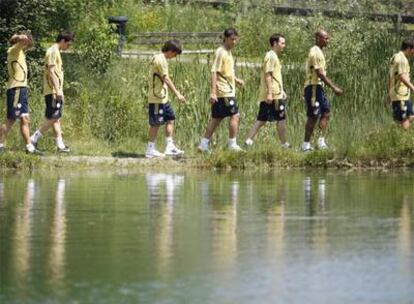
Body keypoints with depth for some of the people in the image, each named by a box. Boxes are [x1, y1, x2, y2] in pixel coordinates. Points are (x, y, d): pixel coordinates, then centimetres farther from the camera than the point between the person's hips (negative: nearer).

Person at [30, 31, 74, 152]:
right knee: (52, 118, -12)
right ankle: (33, 140, -11)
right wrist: (57, 90, -23)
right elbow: (51, 72, -18)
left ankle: (60, 144, 8)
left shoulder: (56, 52, 20)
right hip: (53, 91, -10)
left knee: (56, 118, 8)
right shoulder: (53, 51, -10)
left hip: (56, 92, 10)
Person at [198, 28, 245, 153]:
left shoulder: (228, 52, 16)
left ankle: (204, 144, 10)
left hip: (228, 90, 9)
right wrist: (213, 92, -24)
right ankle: (232, 145, -1)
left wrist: (236, 80, 16)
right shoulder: (221, 52, -13)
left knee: (216, 118, 9)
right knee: (235, 116, -6)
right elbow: (214, 72, -19)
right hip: (224, 92, -9)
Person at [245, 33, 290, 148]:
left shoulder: (273, 56, 20)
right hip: (274, 95, -10)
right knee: (281, 119, -2)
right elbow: (268, 75, -18)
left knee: (261, 120, 6)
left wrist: (282, 91, 28)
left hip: (267, 96, 10)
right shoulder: (271, 56, -10)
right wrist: (269, 93, -23)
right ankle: (284, 144, 2)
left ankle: (249, 140, 1)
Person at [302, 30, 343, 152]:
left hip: (318, 87, 10)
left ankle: (321, 141, 8)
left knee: (326, 113, 8)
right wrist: (333, 87, -22)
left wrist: (334, 86, 19)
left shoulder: (318, 52, 16)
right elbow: (320, 73, -22)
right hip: (313, 87, -10)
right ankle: (306, 145, -1)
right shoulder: (315, 53, -16)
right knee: (313, 117, -6)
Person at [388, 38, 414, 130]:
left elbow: (390, 76, 23)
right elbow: (402, 77, -28)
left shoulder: (395, 57, 17)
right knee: (404, 121, -9)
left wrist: (389, 93, 28)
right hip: (401, 95, -10)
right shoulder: (402, 59, -15)